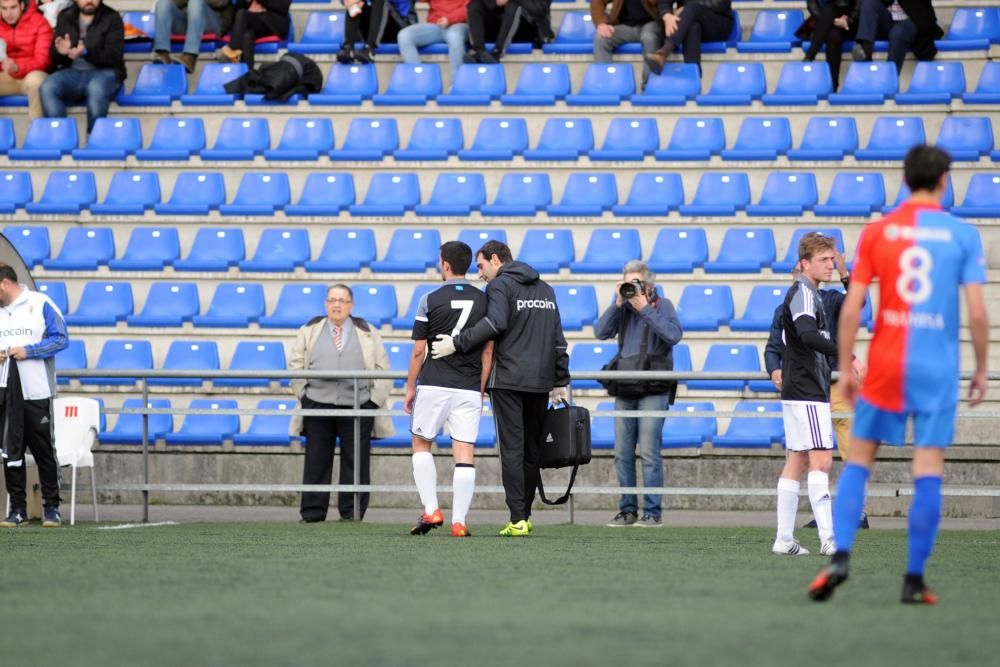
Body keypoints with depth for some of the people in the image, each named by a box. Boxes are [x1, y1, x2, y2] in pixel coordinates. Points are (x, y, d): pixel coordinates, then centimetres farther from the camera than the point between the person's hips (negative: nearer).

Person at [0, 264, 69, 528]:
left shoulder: (40, 304, -2)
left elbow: (60, 338, -5)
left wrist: (28, 351, -14)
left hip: (36, 392, -4)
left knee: (44, 451, 1)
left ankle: (51, 507, 8)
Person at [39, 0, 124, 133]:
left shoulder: (112, 18, 1)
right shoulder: (65, 17, 13)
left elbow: (114, 56, -11)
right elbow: (53, 57, 11)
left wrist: (86, 52, -28)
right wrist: (60, 52, -15)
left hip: (103, 71, -3)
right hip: (72, 72, 4)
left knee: (96, 89, -39)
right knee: (47, 88, -28)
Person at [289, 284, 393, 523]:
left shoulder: (368, 334, 11)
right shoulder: (309, 332, 12)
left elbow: (382, 369, 9)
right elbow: (295, 366, 10)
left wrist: (375, 400, 0)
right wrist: (304, 394, 0)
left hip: (357, 406, 0)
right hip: (318, 405, 0)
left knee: (355, 463, -1)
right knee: (316, 462, 0)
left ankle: (352, 513, 6)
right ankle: (312, 514, 4)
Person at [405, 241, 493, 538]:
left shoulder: (431, 299, -4)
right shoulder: (484, 300, 5)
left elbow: (418, 351, -3)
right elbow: (488, 350, 6)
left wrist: (410, 388, 7)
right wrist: (481, 390, 13)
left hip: (434, 385, -2)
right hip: (469, 389, 2)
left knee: (421, 444, 15)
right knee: (465, 454, 1)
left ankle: (431, 510, 4)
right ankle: (459, 522, -5)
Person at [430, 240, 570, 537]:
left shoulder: (500, 284, -2)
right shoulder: (545, 289, 20)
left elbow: (495, 323, -20)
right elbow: (558, 339, 19)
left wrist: (457, 343, -18)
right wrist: (560, 381, 22)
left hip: (508, 381, -6)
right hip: (540, 381, 6)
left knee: (512, 449, -7)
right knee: (532, 449, 11)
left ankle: (518, 520, -13)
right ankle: (525, 515, 12)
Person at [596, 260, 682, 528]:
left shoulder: (662, 305, 1)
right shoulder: (624, 309, 11)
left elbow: (674, 335, -16)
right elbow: (601, 332, -1)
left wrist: (645, 309, -14)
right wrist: (618, 304, -8)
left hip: (653, 390, -5)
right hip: (625, 389, 5)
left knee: (649, 451, -9)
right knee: (622, 453, 5)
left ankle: (652, 512, -6)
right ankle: (627, 510, 12)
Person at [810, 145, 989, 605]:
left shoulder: (877, 233, 2)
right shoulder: (963, 235, -1)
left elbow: (851, 309, -2)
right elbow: (976, 312, -6)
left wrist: (845, 369, 6)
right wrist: (982, 370, 5)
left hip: (885, 363, 1)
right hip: (938, 368, -1)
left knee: (858, 460, 11)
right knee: (928, 472, 1)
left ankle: (840, 557, -3)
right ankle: (914, 580, -1)